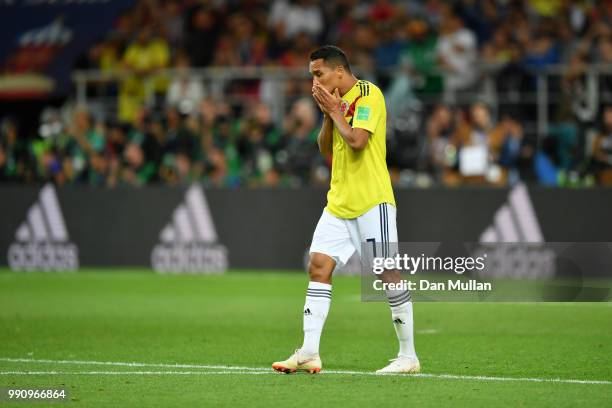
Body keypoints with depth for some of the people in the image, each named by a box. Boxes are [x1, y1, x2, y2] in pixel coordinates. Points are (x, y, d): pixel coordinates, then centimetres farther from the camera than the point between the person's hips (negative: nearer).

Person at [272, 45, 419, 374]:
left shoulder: (368, 95, -10)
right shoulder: (338, 101, 16)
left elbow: (357, 141, -21)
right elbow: (326, 150, 17)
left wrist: (334, 111, -9)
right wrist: (328, 115, 3)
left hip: (371, 202, -8)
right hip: (339, 204, 8)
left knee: (388, 274, -5)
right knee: (318, 266, -2)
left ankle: (408, 356, 2)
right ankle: (309, 354, -3)